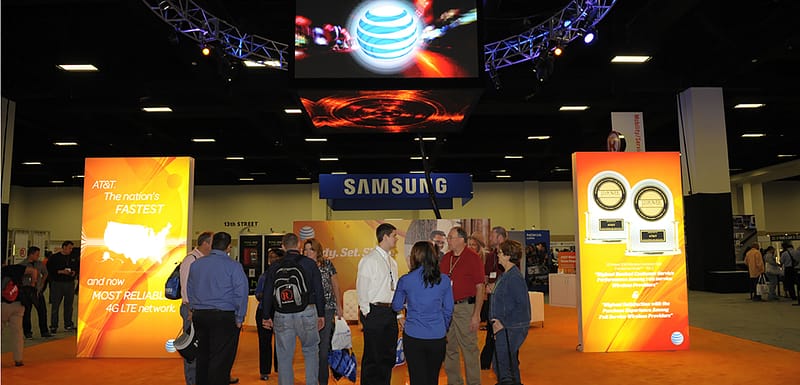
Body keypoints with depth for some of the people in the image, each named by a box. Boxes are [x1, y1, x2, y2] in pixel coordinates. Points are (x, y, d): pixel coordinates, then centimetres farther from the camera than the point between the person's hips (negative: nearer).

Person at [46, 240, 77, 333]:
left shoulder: (72, 257, 12)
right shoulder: (54, 257, 0)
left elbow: (77, 268, 20)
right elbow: (49, 270, -6)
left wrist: (74, 272, -1)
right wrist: (61, 271, -16)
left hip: (70, 284, 4)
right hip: (57, 283, -4)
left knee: (68, 305, 9)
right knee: (55, 306, -1)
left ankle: (68, 324, 17)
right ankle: (53, 326, 6)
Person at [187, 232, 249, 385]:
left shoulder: (195, 264, 8)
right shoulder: (233, 266, -9)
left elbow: (190, 291, 17)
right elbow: (241, 293, -10)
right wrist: (239, 318, -2)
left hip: (199, 315, 6)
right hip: (224, 317, -5)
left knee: (202, 356, 17)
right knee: (221, 360, 1)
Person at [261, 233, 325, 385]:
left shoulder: (275, 267, 6)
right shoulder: (309, 264, 1)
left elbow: (267, 294, 9)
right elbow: (319, 291, 1)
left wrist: (267, 316, 19)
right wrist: (321, 314, 8)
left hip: (282, 316, 1)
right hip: (307, 313, -1)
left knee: (284, 357, 8)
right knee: (311, 350, 14)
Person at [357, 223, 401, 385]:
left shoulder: (392, 261, 14)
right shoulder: (369, 260, -10)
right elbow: (361, 288, -10)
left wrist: (396, 311, 12)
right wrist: (366, 312, -9)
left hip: (391, 313, 8)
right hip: (375, 312, -7)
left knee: (389, 355, 13)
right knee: (372, 356, -1)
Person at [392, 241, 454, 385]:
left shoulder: (405, 280, -7)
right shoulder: (444, 280, -2)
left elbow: (396, 306, 6)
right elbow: (448, 310, 7)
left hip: (413, 336, -2)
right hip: (438, 337, 2)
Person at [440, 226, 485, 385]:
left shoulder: (473, 258, -7)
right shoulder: (445, 258, 10)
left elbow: (480, 288, -9)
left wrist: (476, 314, -15)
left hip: (465, 308, -6)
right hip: (446, 308, 6)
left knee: (469, 348, 1)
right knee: (449, 348, 12)